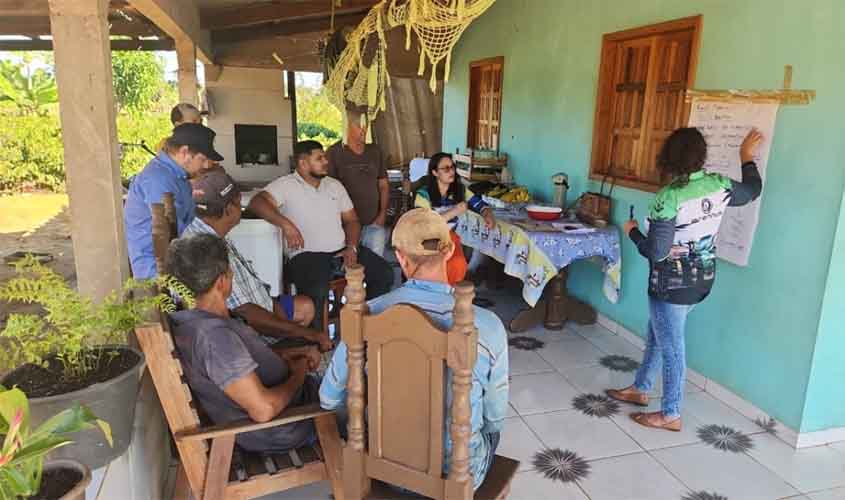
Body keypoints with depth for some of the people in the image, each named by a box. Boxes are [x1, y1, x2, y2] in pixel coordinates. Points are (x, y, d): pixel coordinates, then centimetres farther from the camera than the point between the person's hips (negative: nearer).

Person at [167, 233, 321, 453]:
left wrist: (282, 357, 0)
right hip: (278, 433, -9)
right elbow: (263, 410, -36)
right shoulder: (214, 335, -35)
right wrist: (298, 375, -17)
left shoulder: (187, 317, -4)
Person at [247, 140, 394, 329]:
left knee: (385, 274, -11)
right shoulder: (285, 185, 1)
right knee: (316, 292, -36)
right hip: (308, 255, -5)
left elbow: (351, 220, 18)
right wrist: (286, 224, -30)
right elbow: (257, 202, -16)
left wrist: (352, 247, 0)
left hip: (342, 250, 6)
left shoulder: (334, 184, 19)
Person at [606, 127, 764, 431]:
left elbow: (656, 252, -24)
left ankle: (671, 416, 20)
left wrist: (632, 232, -7)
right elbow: (753, 190, 19)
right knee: (658, 335, 22)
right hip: (702, 280, 8)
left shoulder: (669, 198, -24)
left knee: (671, 348, 5)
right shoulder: (719, 186, -3)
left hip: (673, 285, -8)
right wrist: (747, 157, 33)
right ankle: (640, 389, 38)